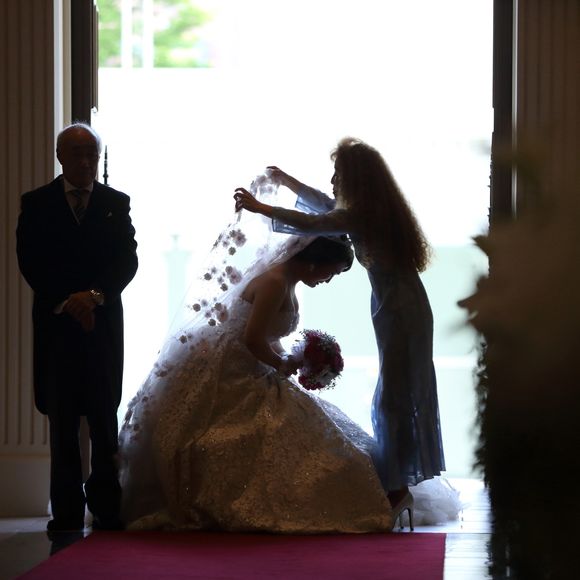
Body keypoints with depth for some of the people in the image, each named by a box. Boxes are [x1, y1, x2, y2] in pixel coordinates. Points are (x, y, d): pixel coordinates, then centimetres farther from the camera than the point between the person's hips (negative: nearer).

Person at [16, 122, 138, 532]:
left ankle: (106, 508, 3)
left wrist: (95, 295, -13)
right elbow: (30, 262, 0)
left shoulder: (116, 203, 9)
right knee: (62, 418, 0)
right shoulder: (37, 204, 6)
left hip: (104, 320, 1)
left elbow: (128, 259, 2)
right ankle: (67, 510, 3)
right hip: (56, 321, 0)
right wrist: (66, 301, -11)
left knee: (105, 417, -1)